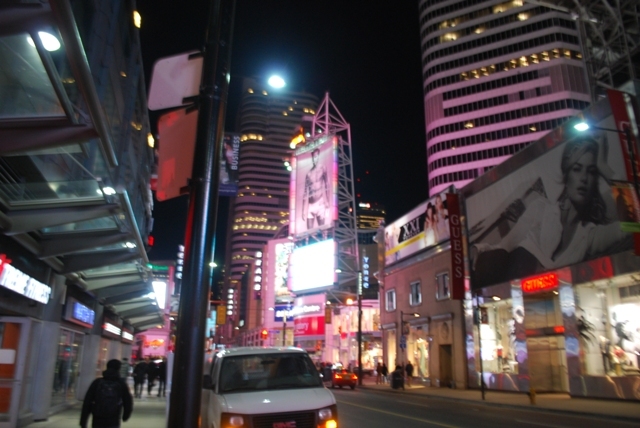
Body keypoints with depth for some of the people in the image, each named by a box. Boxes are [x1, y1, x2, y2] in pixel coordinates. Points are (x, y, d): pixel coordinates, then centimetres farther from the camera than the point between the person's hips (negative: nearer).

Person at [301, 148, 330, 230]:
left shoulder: (322, 169, 4)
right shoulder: (308, 173, 12)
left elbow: (327, 186, -2)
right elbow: (305, 192, 11)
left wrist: (326, 202, -10)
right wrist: (304, 210, 6)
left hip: (320, 203, -3)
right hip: (310, 205, 3)